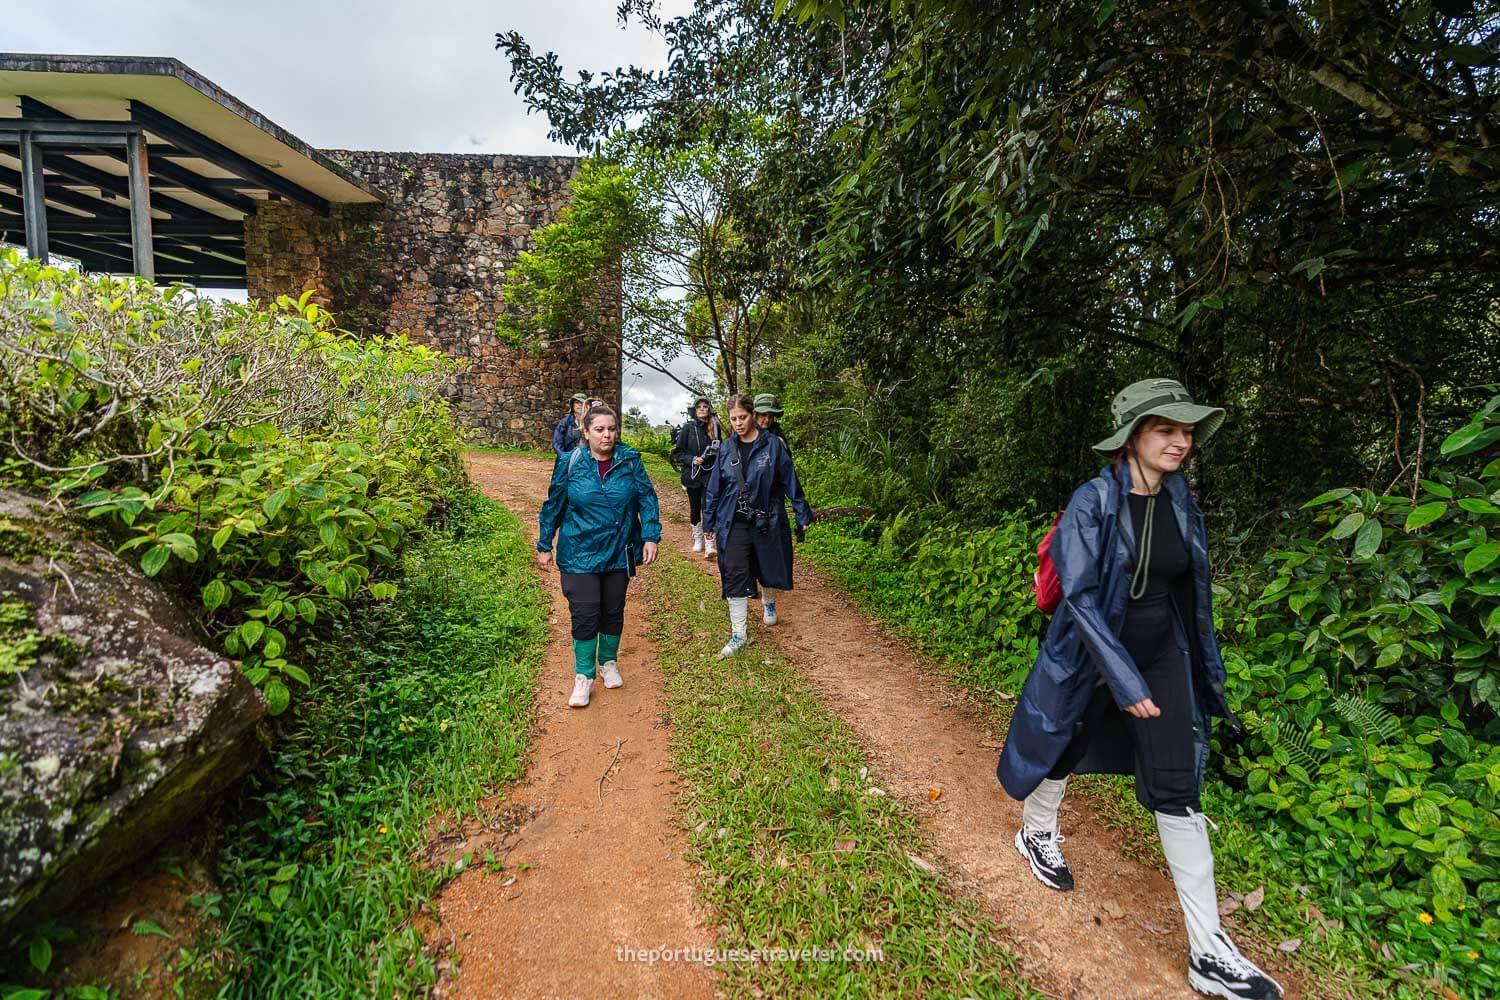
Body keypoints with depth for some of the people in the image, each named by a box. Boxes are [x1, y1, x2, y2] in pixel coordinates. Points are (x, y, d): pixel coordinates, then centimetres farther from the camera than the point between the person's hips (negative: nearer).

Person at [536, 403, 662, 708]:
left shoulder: (630, 459, -6)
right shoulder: (570, 463, -7)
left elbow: (647, 498, -3)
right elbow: (553, 506, 1)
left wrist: (651, 537, -12)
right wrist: (544, 546, 5)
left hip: (619, 553, 2)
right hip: (580, 554, -2)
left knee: (614, 612, 15)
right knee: (585, 615, -1)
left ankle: (609, 663, 38)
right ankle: (583, 675, 18)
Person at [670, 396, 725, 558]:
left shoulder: (716, 427, 2)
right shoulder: (687, 428, -3)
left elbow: (720, 449, 14)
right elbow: (678, 452, 0)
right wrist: (692, 460, -15)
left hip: (710, 473, 0)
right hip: (692, 474, 1)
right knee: (695, 507, 12)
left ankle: (710, 544, -10)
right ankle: (698, 539, 29)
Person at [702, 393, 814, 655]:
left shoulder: (772, 444, -7)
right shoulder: (726, 448, 2)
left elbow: (790, 481, -3)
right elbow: (714, 488, 8)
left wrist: (803, 514, -1)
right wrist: (709, 521, 11)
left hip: (768, 522, -1)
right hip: (734, 523, 1)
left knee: (770, 568, 15)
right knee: (735, 575, -4)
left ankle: (769, 603, 48)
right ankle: (738, 634, 5)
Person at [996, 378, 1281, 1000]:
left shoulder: (1181, 501, -2)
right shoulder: (1092, 502, -20)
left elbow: (1192, 589, 9)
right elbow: (1079, 597, -22)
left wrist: (1206, 668, 14)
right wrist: (1124, 680, -24)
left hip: (1163, 657, 4)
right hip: (1089, 654, -4)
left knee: (1178, 790, 4)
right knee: (1061, 749, 17)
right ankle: (1037, 835, 48)